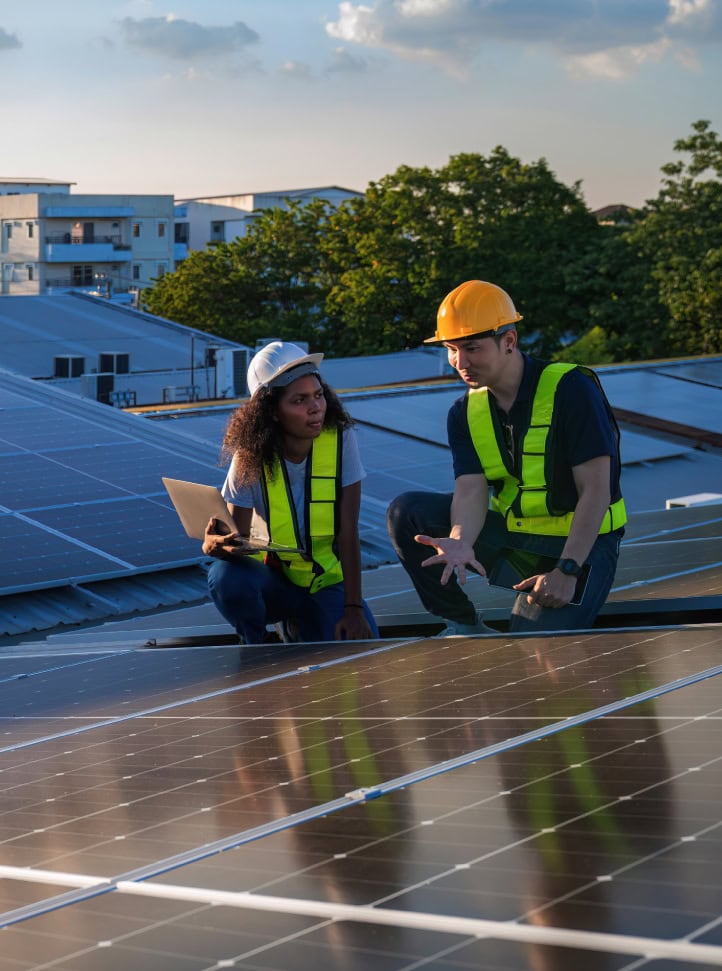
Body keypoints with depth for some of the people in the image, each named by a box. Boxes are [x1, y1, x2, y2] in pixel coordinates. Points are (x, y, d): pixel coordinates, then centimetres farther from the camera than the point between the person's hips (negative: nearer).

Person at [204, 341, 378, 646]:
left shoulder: (341, 440, -16)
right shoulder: (251, 458, -16)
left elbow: (348, 533, -16)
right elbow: (238, 540, -18)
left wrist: (354, 609, -20)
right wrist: (215, 544, -44)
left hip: (328, 581, 1)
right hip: (274, 579, -1)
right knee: (227, 578, -34)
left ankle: (298, 629, 13)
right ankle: (256, 646, -1)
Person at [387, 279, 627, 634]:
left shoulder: (570, 389, -16)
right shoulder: (465, 413, 2)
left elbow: (596, 490, -18)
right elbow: (471, 491, -11)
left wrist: (567, 570, -27)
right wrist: (460, 542, -35)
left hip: (581, 543, -6)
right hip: (512, 538, 6)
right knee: (406, 513, -12)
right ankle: (465, 626, -1)